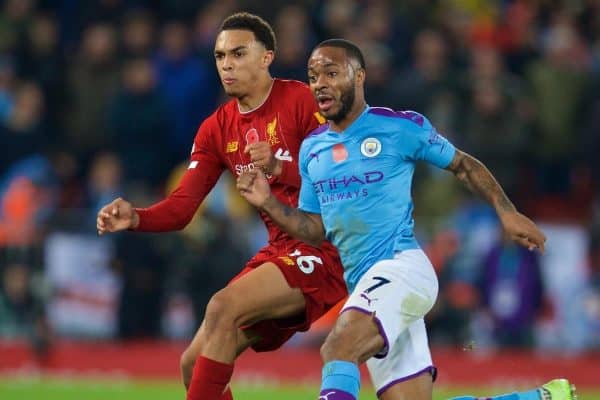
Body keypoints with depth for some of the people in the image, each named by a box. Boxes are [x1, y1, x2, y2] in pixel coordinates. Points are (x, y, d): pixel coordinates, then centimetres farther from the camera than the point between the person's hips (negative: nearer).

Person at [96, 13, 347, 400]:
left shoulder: (301, 100, -9)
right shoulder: (217, 128, 10)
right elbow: (182, 207, 5)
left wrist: (280, 167, -30)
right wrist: (134, 218, -15)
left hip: (323, 249, -8)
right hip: (278, 250, 8)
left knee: (223, 307, -27)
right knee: (195, 363, 2)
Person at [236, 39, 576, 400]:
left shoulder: (401, 128, -1)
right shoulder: (312, 149, 15)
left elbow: (463, 165, 11)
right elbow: (315, 230, 19)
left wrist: (506, 211, 2)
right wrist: (268, 203, 4)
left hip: (402, 266, -7)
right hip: (364, 286, 7)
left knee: (338, 350, -31)